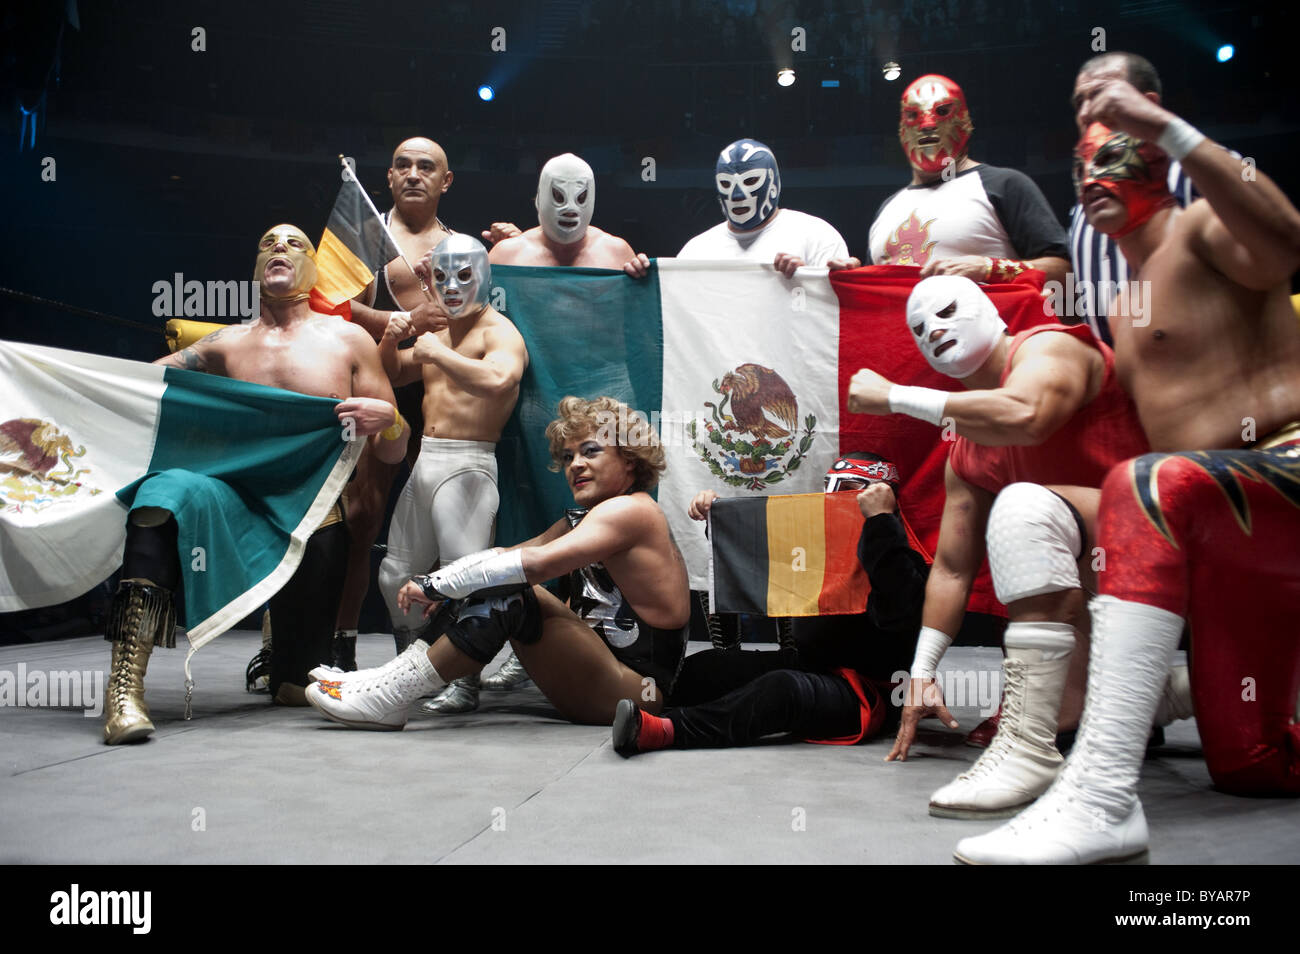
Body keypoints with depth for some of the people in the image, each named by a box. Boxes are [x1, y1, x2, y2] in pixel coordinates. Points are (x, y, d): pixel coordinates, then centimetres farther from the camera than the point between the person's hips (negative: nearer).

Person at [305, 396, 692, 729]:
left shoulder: (629, 510, -13)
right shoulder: (582, 519, 18)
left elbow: (538, 563, -27)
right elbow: (511, 554, 5)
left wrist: (437, 585, -24)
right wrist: (438, 587, -12)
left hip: (635, 690, -9)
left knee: (509, 595, -22)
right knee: (503, 587, 3)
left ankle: (390, 696, -21)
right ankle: (395, 678, -3)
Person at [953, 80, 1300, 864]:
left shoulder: (1199, 233, -2)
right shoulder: (1126, 307, 24)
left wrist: (1164, 125, -29)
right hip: (1230, 536, 9)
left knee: (1149, 488, -40)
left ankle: (1102, 797, -46)